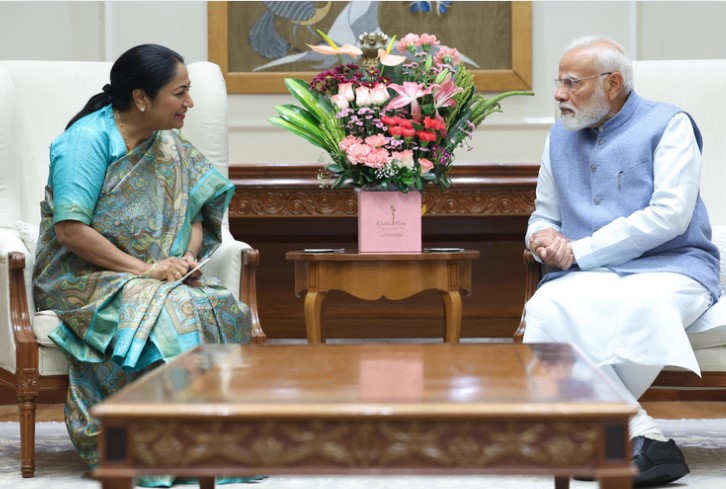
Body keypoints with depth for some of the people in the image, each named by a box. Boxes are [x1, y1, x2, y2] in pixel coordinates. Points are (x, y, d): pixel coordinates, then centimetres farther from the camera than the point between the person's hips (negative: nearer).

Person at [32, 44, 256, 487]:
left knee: (222, 310, -24)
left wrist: (187, 257, -9)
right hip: (84, 280, -6)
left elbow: (195, 217, 15)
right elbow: (70, 230, -19)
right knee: (168, 313, -35)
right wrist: (143, 269, -22)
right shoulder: (88, 139, -12)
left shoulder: (171, 148, 11)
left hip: (161, 277, 6)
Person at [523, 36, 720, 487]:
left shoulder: (669, 125, 2)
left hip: (671, 268, -4)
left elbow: (670, 214, -11)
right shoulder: (561, 138, 21)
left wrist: (578, 250, -11)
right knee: (549, 307, -32)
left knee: (639, 305, -41)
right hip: (590, 278, 4)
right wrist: (544, 238, 2)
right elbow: (544, 214, 30)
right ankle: (643, 439, -37)